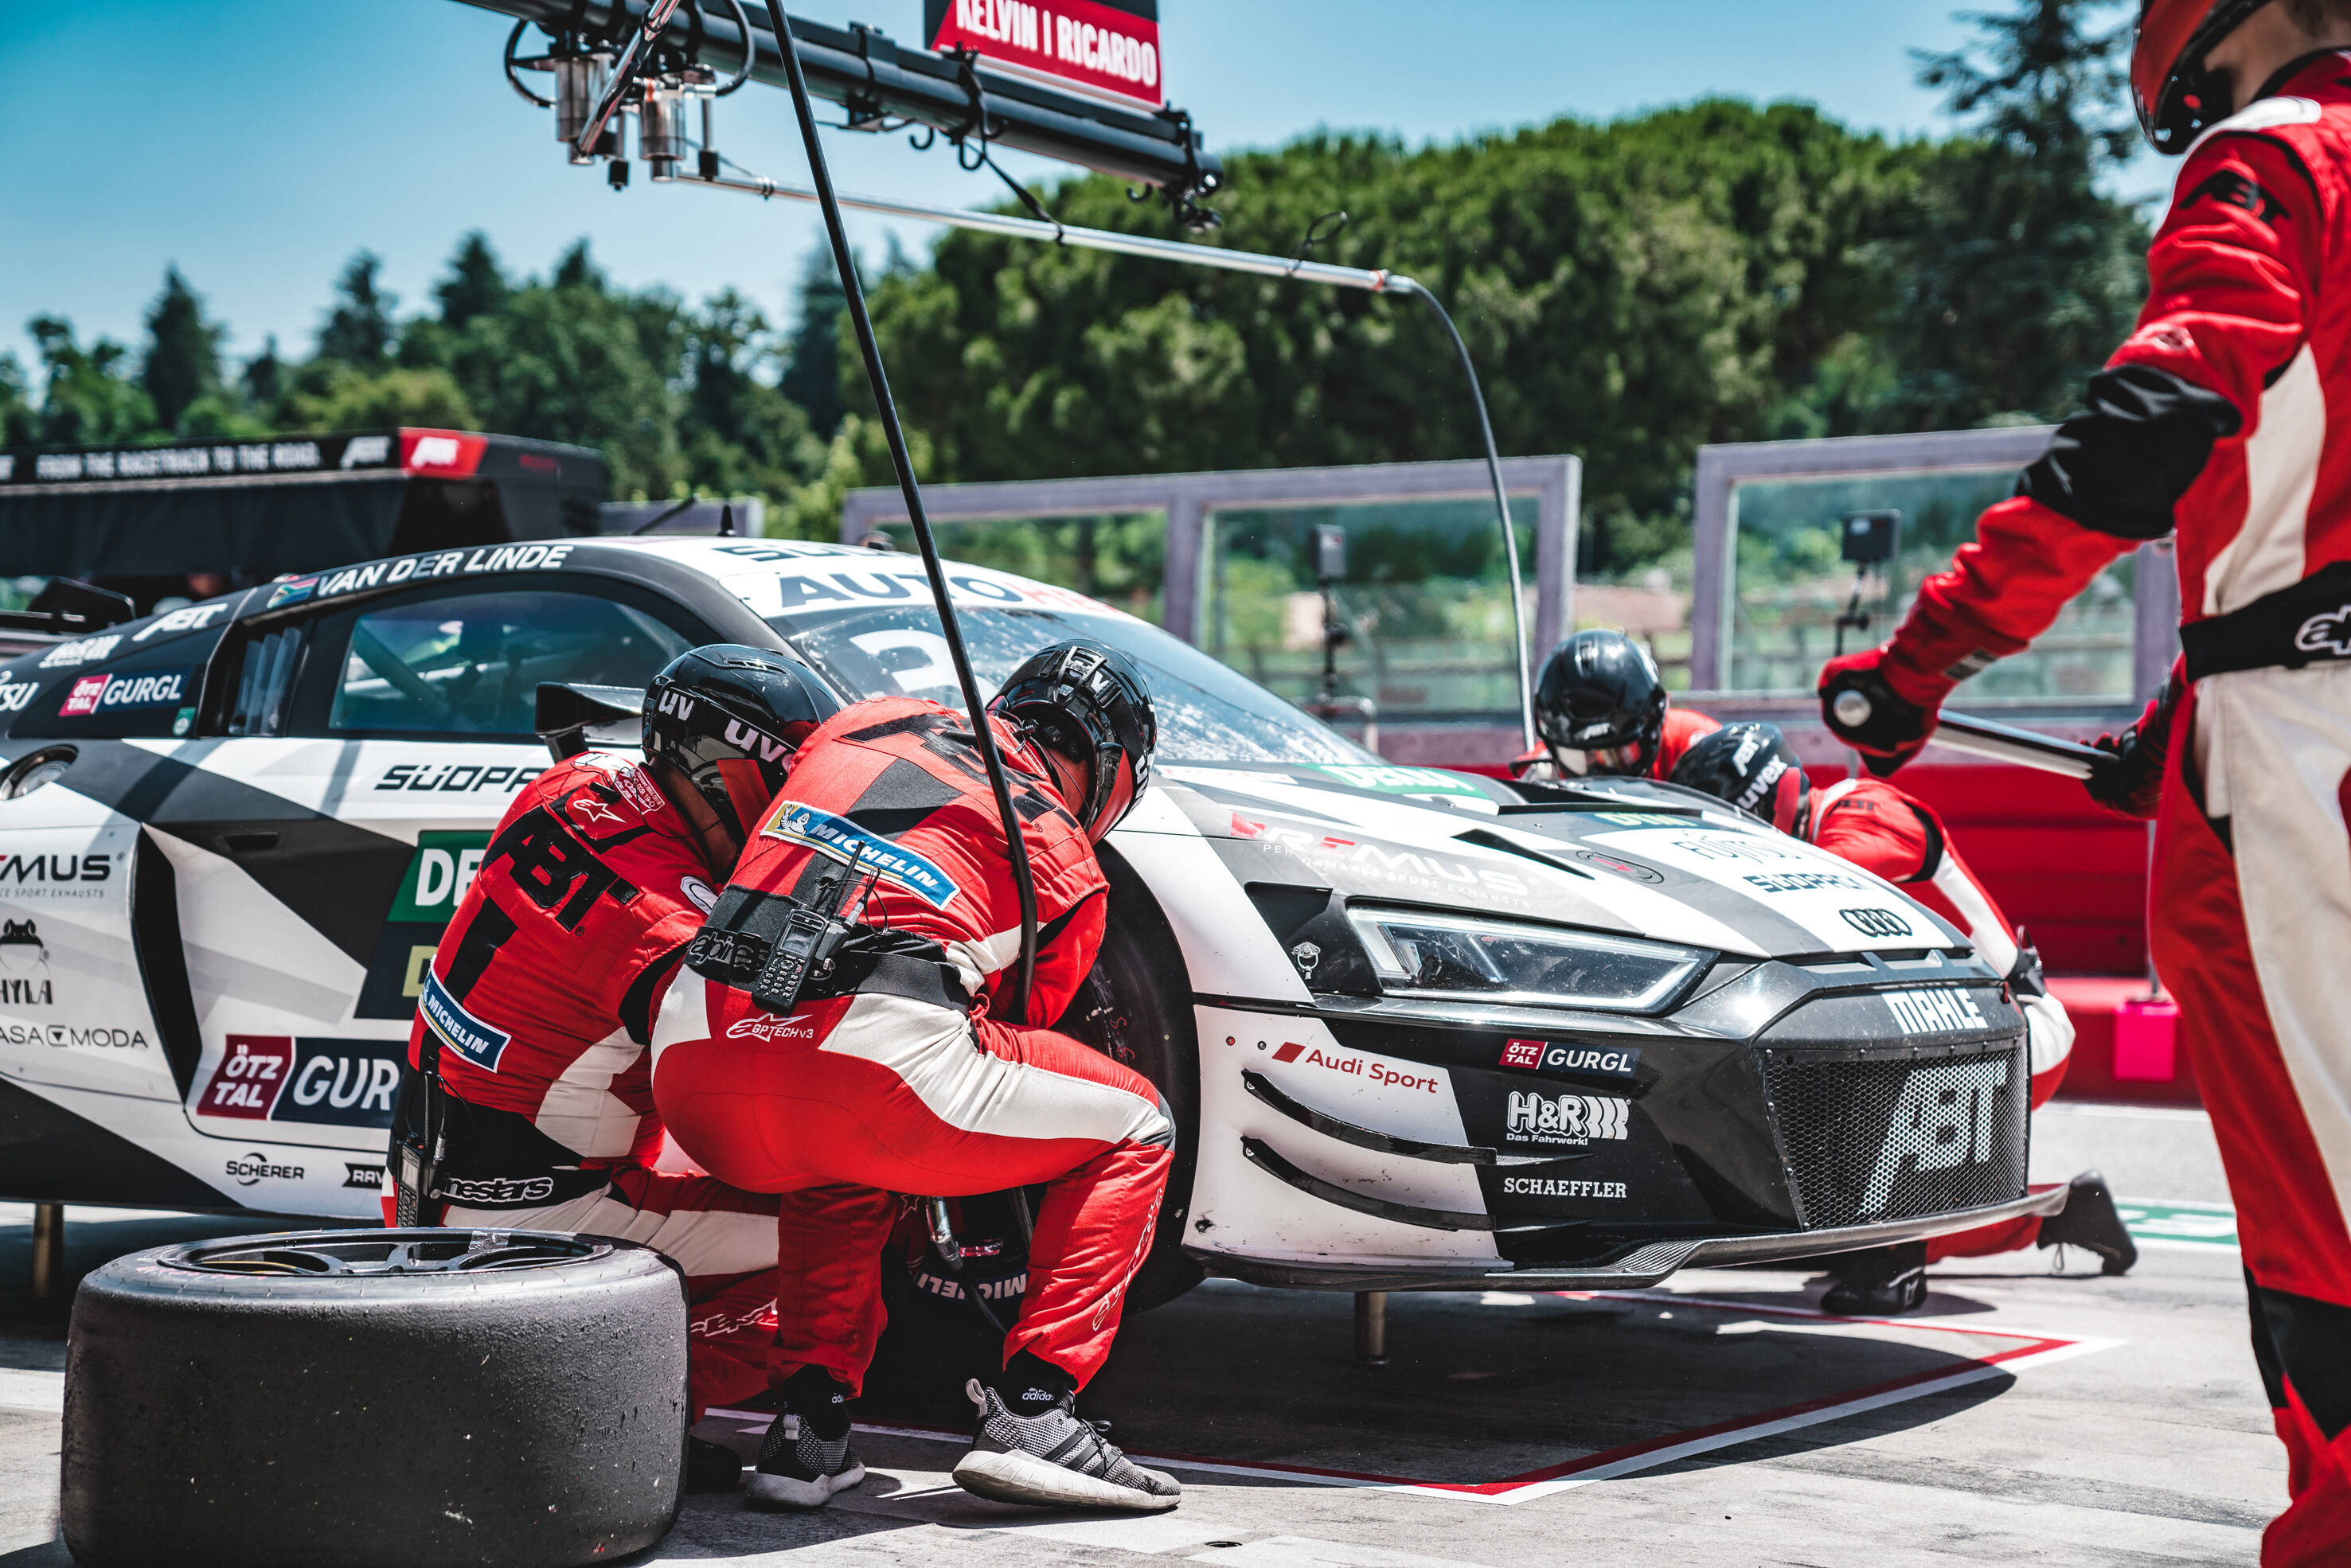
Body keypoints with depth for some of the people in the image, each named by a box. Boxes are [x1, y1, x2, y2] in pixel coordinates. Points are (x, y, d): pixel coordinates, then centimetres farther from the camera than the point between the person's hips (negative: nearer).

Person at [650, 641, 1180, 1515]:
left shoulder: (867, 723, 28)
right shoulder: (1069, 868, 18)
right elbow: (1017, 1024, 27)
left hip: (697, 1055, 5)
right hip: (873, 1060, -5)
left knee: (838, 1161, 40)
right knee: (1134, 1132, 18)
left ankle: (810, 1428, 22)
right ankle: (1030, 1416, 6)